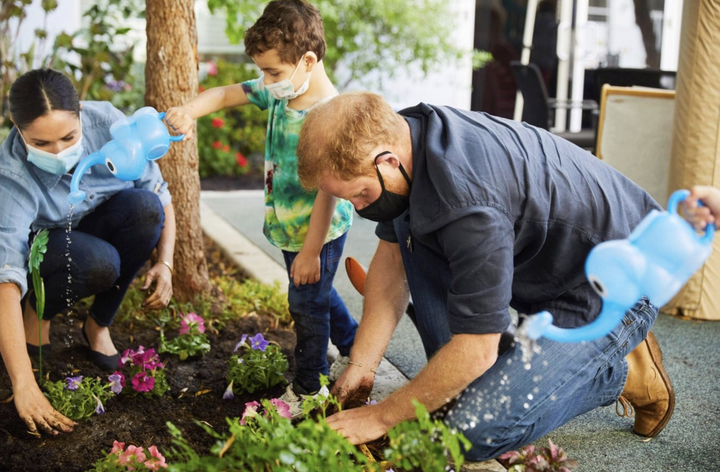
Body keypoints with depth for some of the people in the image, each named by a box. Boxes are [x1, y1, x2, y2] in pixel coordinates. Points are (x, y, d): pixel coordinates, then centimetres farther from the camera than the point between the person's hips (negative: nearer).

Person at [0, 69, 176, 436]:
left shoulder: (107, 123, -25)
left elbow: (159, 193, -15)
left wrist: (164, 263, -29)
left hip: (101, 231, 4)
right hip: (44, 247, -4)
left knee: (145, 206, -30)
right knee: (98, 263, -38)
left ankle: (99, 324, -11)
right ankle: (37, 312, -2)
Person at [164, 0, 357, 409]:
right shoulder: (278, 93, -4)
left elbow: (328, 190, -28)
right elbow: (226, 94, 7)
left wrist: (310, 251, -24)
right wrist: (189, 111, -14)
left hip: (320, 232, -9)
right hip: (290, 228, 9)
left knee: (307, 303, 6)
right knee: (317, 294, 25)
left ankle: (309, 387, 25)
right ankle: (354, 347, 48)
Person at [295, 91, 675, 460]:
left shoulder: (467, 199, -36)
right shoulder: (399, 137, -9)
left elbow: (475, 352, -30)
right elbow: (392, 256, 4)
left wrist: (380, 417, -18)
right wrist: (361, 365, -1)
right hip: (543, 261, 9)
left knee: (475, 429, -16)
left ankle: (622, 373, 5)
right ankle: (455, 385, 5)